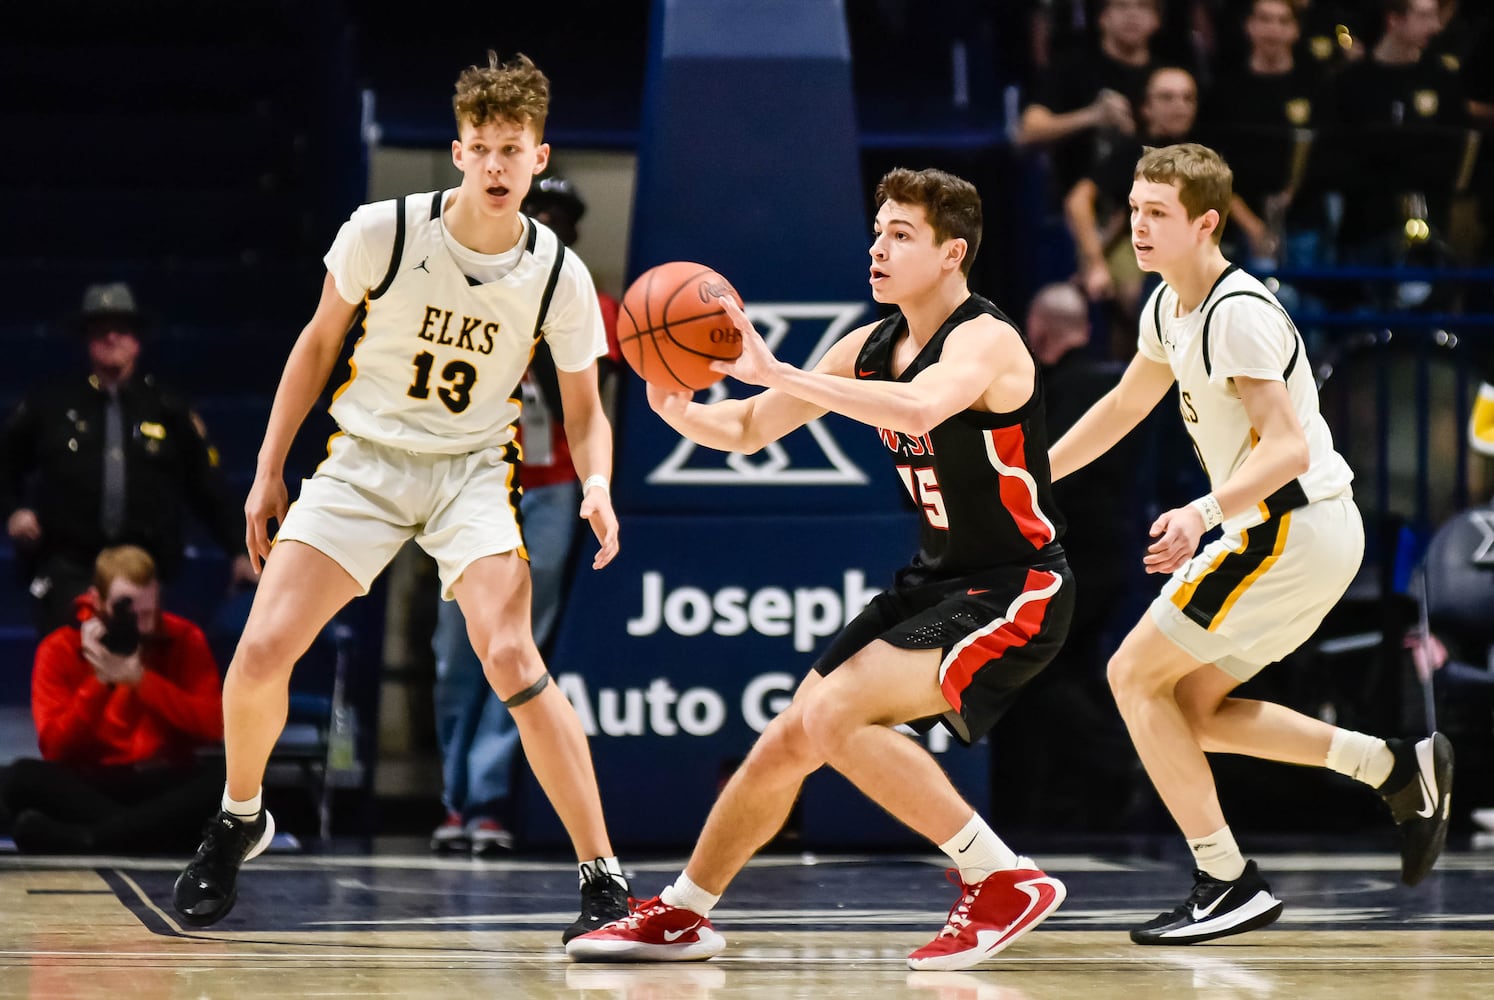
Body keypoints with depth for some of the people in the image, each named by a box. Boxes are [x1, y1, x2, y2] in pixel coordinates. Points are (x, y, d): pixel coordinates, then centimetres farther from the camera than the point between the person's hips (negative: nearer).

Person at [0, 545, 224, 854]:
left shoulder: (184, 640, 2)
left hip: (163, 784, 1)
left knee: (227, 781, -33)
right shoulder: (61, 650, -1)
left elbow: (212, 727, -11)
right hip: (89, 787, 0)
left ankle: (79, 841, -40)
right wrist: (99, 681, -20)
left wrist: (140, 679, -18)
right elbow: (56, 749, -10)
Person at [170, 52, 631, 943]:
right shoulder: (382, 232, -12)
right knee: (262, 651, -12)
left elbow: (585, 409, 3)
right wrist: (270, 468, 5)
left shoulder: (559, 276, -10)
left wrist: (597, 486, -19)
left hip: (474, 468, -1)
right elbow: (319, 344, 4)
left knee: (511, 655, -25)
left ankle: (604, 877, -17)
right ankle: (240, 820, 20)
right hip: (367, 458, 1)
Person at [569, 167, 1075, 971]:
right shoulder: (872, 347, 5)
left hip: (1015, 591, -9)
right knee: (786, 740, 10)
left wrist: (778, 374, -43)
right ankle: (680, 916, 28)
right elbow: (747, 430, 10)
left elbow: (919, 408, -42)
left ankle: (1005, 881, -16)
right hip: (934, 581, 9)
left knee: (834, 714, -25)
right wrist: (678, 411, -13)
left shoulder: (984, 341, -19)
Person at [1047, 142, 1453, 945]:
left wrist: (1203, 514, -39)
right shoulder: (1171, 307, 11)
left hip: (1292, 529, -10)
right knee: (1189, 707, 13)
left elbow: (1287, 444, -26)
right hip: (1302, 531, 10)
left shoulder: (1239, 314, -18)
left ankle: (1228, 885, -6)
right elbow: (1125, 405, 28)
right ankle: (1399, 767, 13)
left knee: (1135, 676, -6)